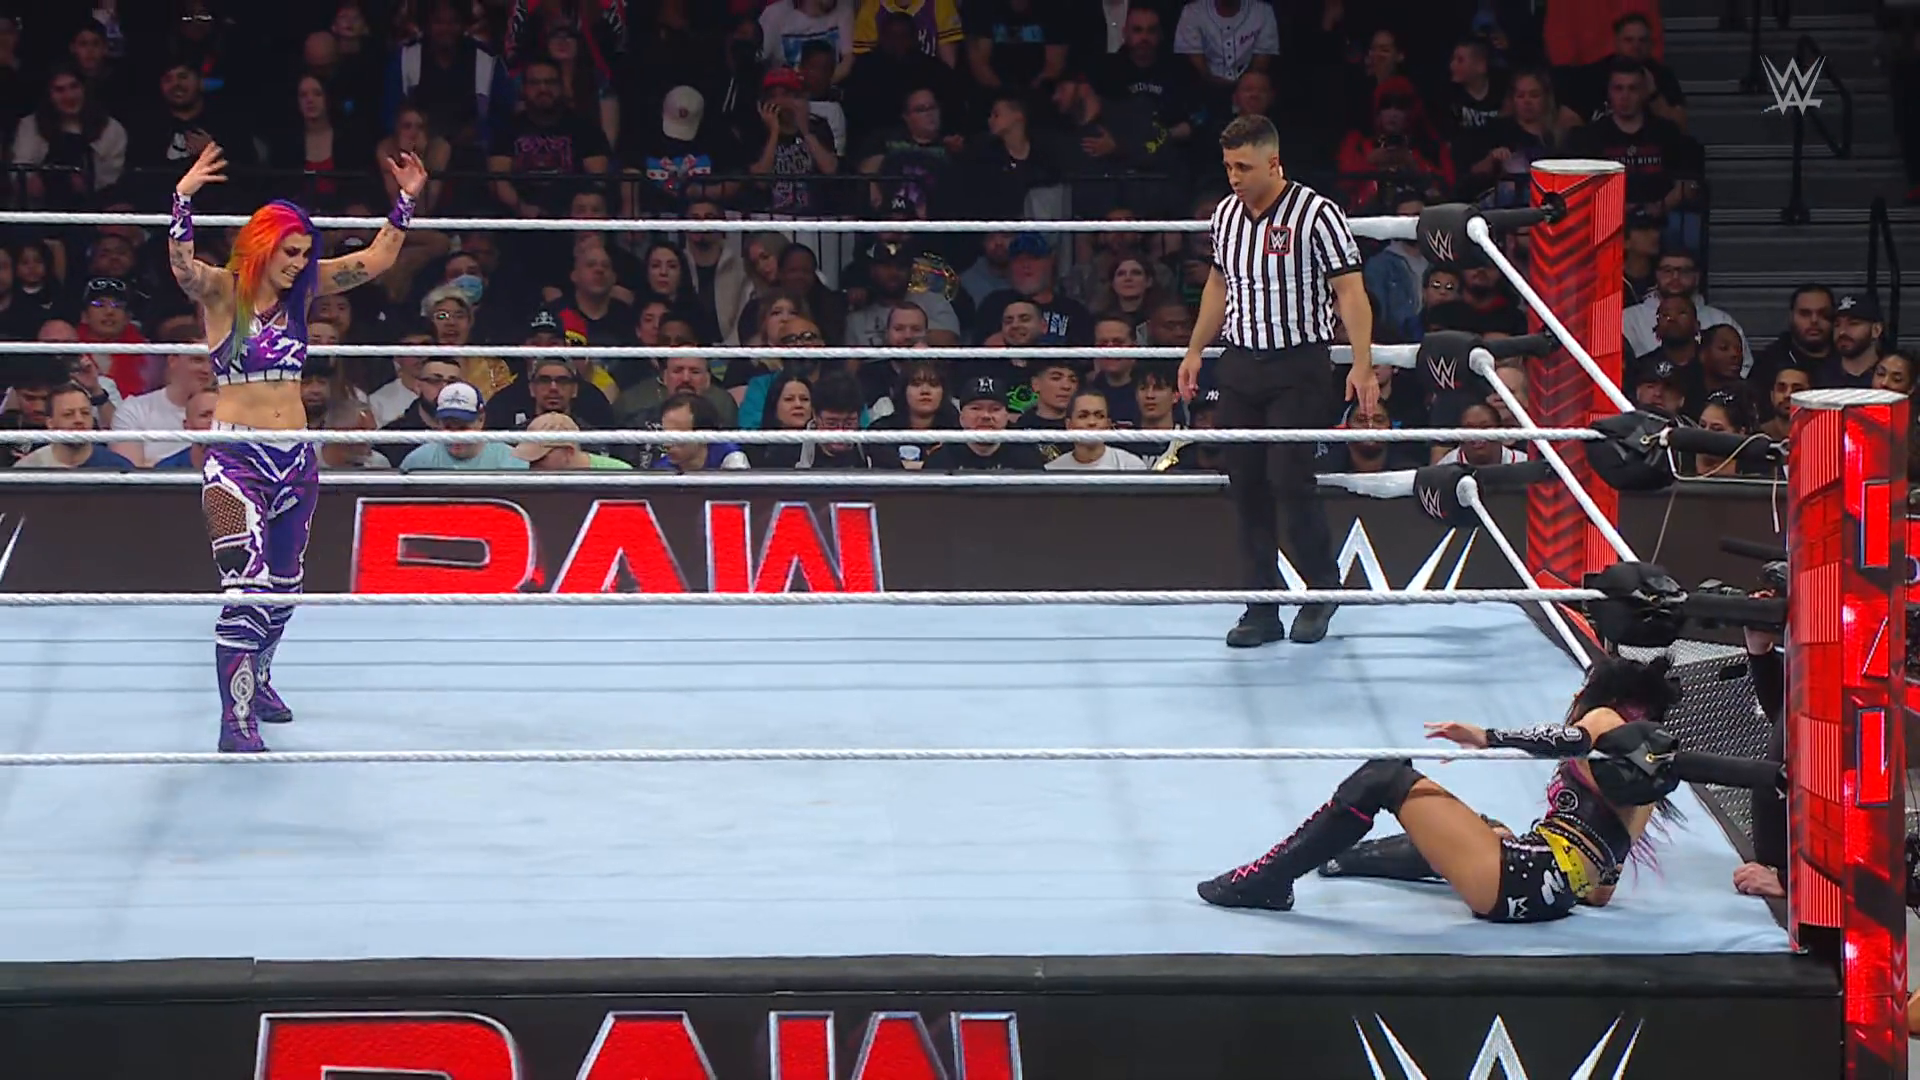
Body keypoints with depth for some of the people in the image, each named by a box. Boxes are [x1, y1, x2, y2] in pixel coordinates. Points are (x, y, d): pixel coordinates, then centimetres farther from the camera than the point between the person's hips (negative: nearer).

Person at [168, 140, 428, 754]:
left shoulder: (301, 290, 7)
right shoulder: (221, 291, -7)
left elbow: (376, 261, 11)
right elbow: (182, 266, -28)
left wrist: (406, 201, 2)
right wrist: (183, 198, -41)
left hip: (295, 456, 6)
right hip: (236, 457, -6)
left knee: (284, 583, 18)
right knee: (248, 585, -17)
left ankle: (256, 679, 42)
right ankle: (236, 720, -19)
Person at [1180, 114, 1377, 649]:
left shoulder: (1317, 214, -10)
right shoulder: (1226, 214, 9)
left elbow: (1350, 290, -12)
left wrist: (1362, 364, -20)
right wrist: (1195, 352, 22)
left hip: (1299, 369, -6)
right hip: (1240, 365, 6)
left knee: (1289, 478, -14)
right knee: (1246, 486, 3)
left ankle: (1323, 587, 7)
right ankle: (1263, 609, 7)